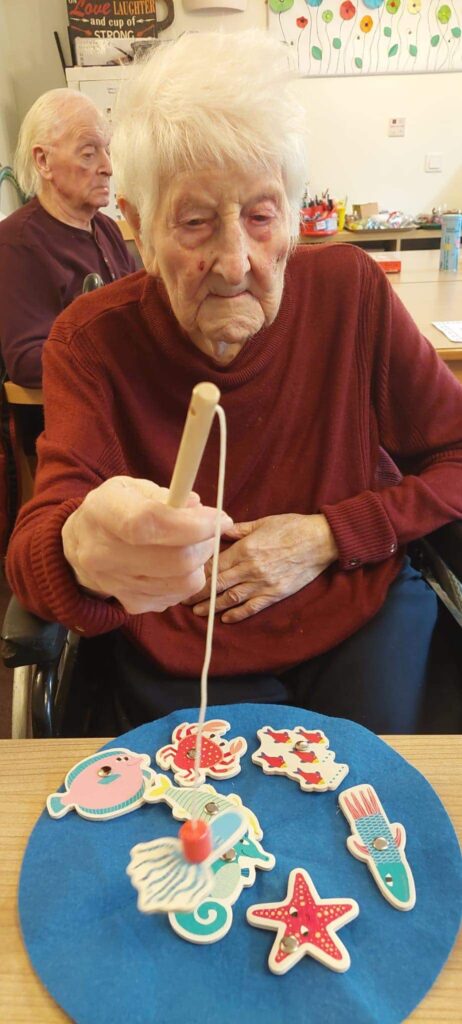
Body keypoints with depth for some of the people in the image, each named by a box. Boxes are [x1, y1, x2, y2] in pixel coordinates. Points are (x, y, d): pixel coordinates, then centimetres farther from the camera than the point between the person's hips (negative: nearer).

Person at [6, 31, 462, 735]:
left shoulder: (350, 289, -7)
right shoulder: (92, 341, -11)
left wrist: (326, 538, -13)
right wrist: (83, 554, -47)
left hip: (362, 619, 1)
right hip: (184, 665, 0)